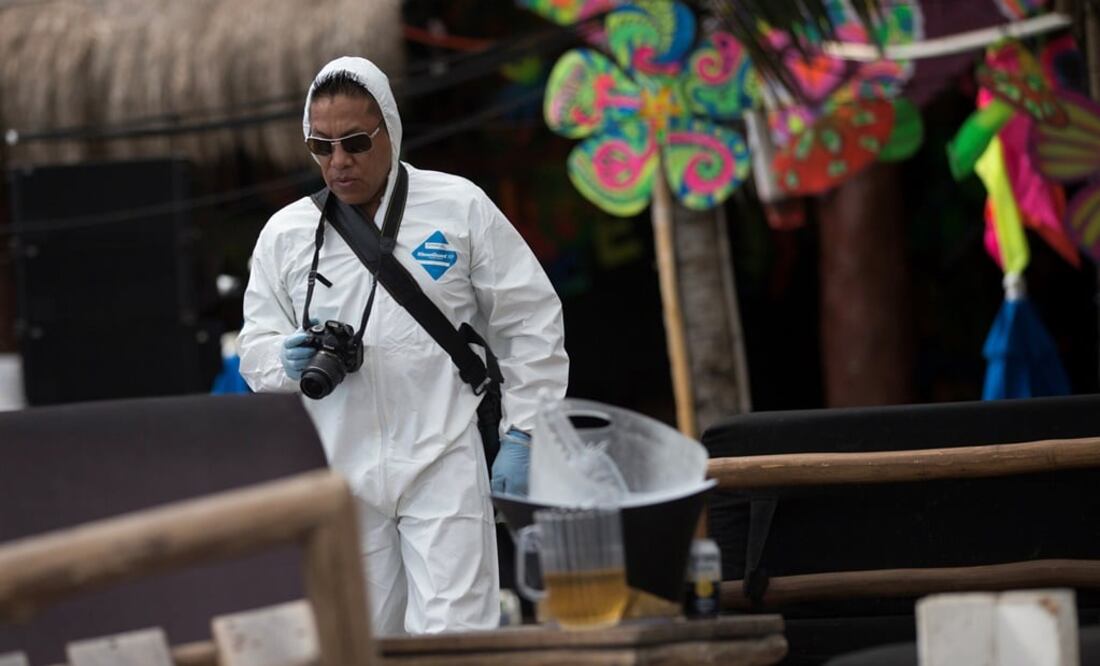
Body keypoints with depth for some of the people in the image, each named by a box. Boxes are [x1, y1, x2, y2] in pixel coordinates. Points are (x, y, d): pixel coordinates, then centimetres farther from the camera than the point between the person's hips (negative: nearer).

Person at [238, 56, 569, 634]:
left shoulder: (459, 208, 1)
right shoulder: (283, 234, 7)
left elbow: (529, 321, 5)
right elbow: (257, 350, 12)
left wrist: (521, 435, 0)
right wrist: (288, 362, -12)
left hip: (441, 462, -3)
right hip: (340, 472, 3)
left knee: (452, 638, -12)